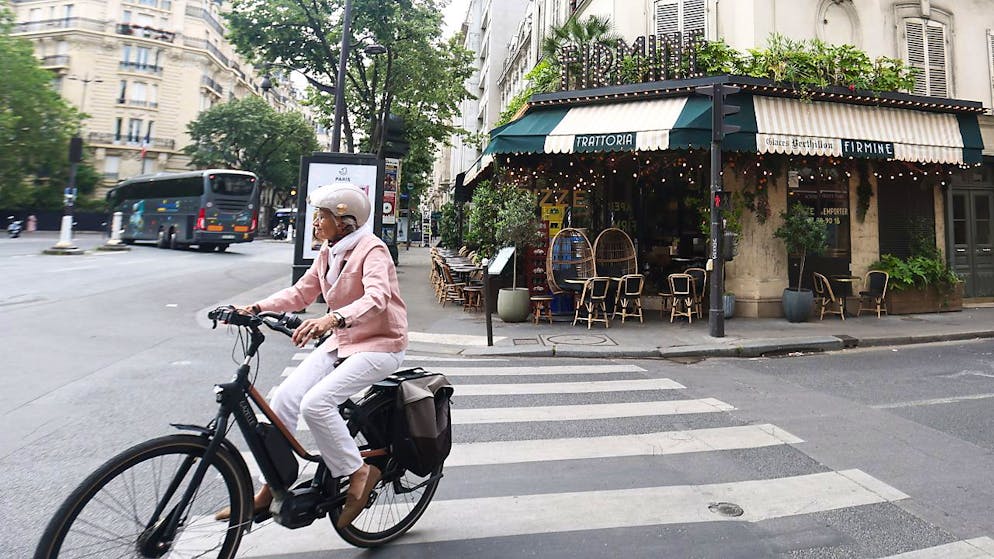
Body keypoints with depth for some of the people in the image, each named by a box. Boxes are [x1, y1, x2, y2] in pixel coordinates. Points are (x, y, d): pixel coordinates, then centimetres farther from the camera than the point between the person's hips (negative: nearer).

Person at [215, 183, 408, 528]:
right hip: (341, 341, 8)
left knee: (316, 403, -25)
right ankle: (268, 492, 12)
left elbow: (376, 297, -34)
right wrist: (256, 308, -4)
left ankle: (360, 472, -3)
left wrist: (333, 318, -50)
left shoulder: (371, 250, -17)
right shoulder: (328, 252, 8)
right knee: (284, 398, -4)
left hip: (379, 344, -8)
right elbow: (301, 292, 10)